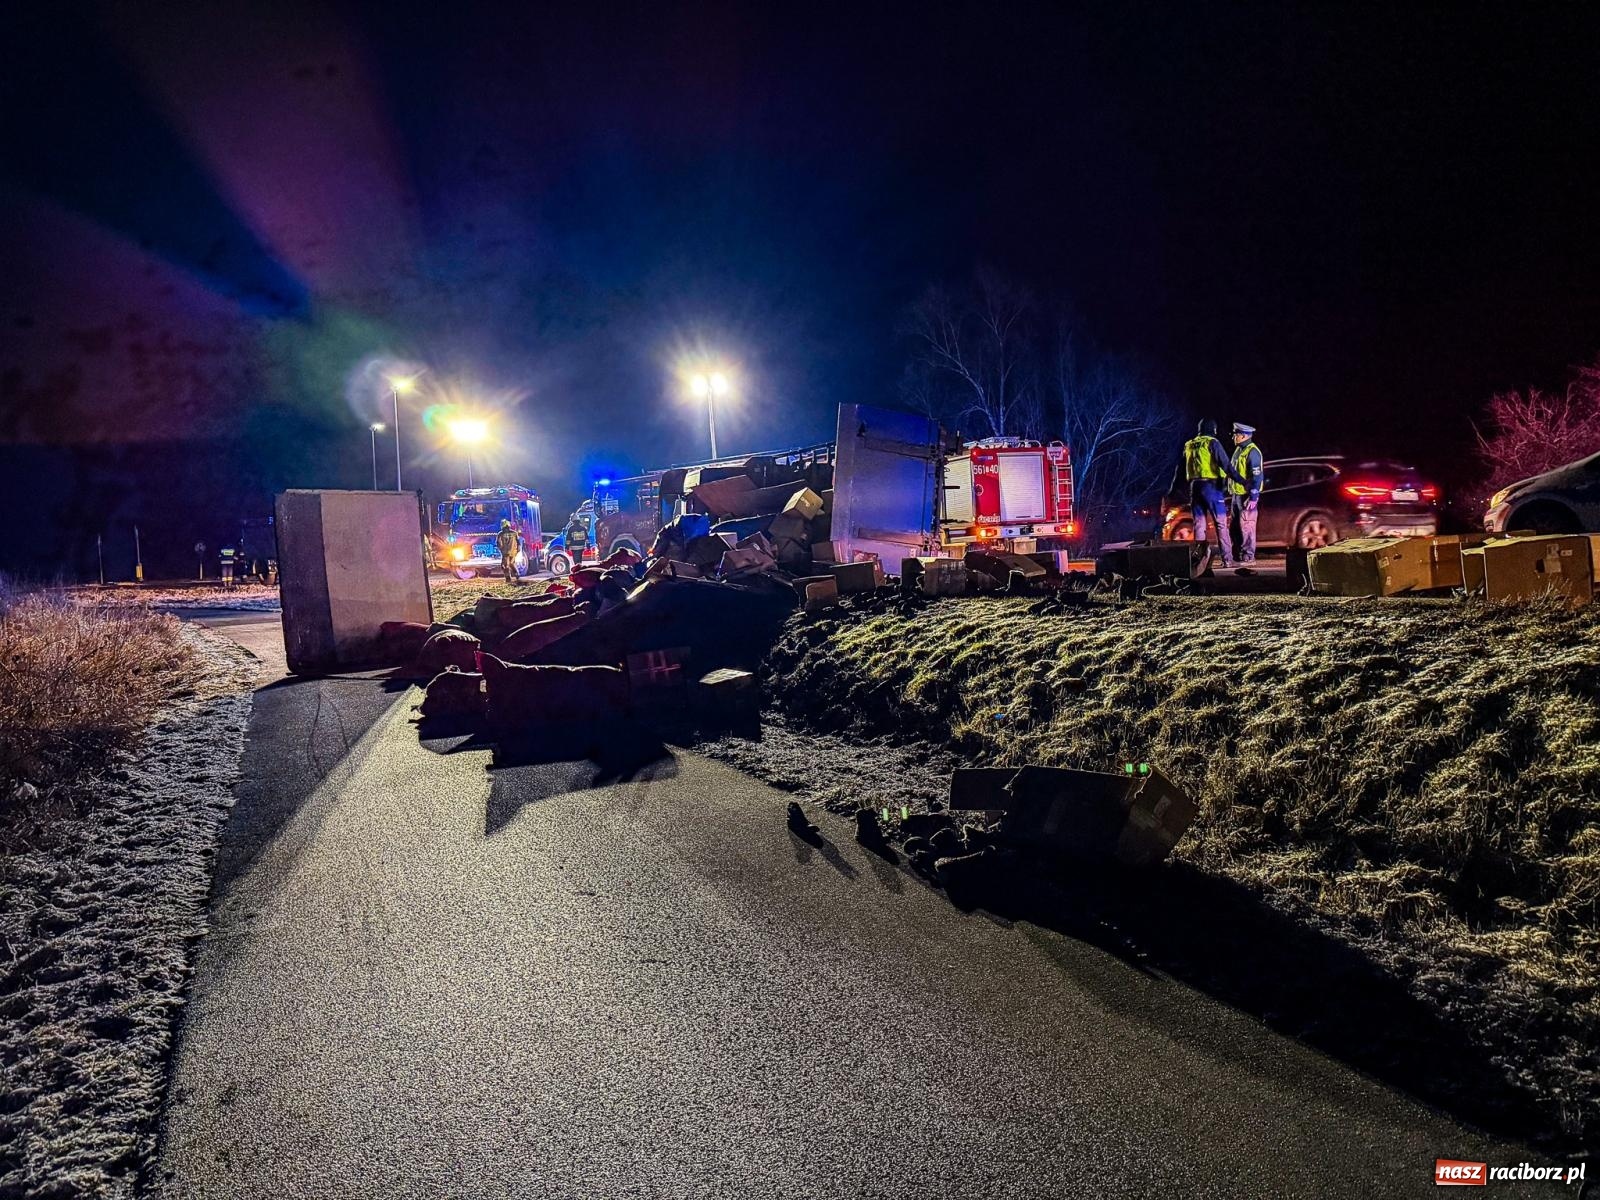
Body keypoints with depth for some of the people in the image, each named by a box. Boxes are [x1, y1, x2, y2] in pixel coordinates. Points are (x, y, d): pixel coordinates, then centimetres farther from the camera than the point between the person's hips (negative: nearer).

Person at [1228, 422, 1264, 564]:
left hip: (1247, 496, -10)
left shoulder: (1252, 452, -14)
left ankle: (1248, 556, -4)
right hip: (1236, 494, 10)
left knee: (1246, 526, -8)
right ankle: (1237, 555, 19)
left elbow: (1256, 476, -19)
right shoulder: (1239, 450, 16)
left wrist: (1253, 497, -23)